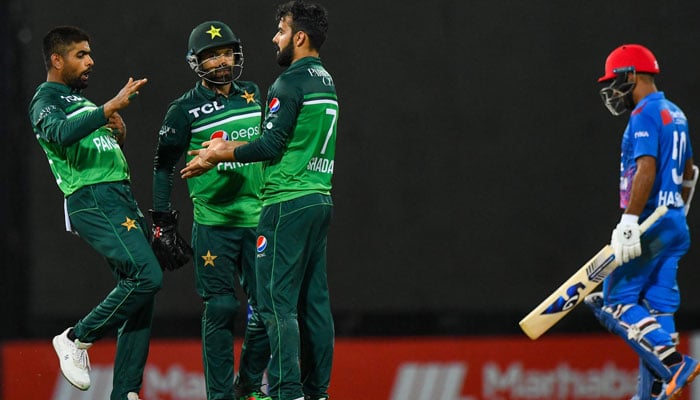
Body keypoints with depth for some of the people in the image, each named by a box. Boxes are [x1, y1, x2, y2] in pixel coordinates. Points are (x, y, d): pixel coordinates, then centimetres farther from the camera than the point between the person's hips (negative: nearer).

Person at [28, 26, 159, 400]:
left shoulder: (82, 101, 26)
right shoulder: (46, 100, -2)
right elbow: (60, 133, -26)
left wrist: (119, 133, 12)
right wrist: (111, 107, -34)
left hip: (122, 200, 9)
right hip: (92, 201, -9)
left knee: (140, 301, 2)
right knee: (147, 275, -23)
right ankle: (76, 340, -8)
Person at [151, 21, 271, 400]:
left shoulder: (252, 95, 10)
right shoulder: (185, 109, -3)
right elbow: (163, 166, 1)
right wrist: (161, 220, -4)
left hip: (257, 218, 4)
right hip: (213, 223, -4)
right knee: (220, 308, -6)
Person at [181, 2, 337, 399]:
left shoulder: (291, 82, -12)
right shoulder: (325, 81, 16)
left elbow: (271, 145, -15)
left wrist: (217, 157, -2)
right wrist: (229, 147, 25)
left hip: (288, 202, -9)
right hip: (320, 199, 9)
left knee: (278, 300, -8)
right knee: (314, 300, 9)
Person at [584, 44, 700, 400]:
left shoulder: (645, 115, -12)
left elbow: (646, 170, -23)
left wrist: (629, 221, -27)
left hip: (649, 224, -9)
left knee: (617, 301, -7)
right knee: (657, 309, 7)